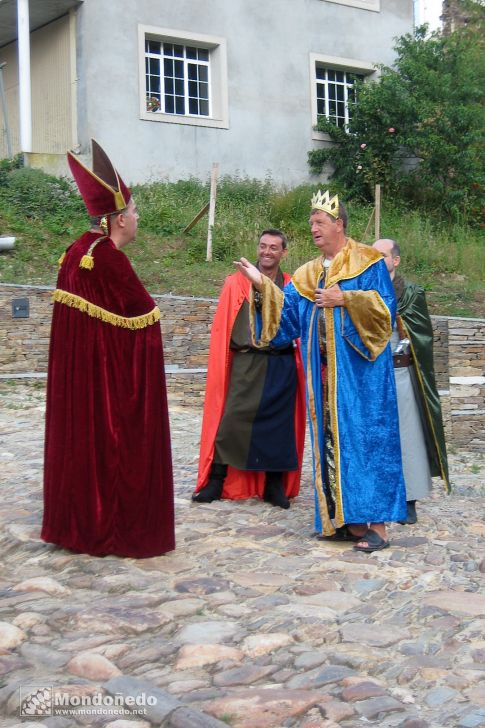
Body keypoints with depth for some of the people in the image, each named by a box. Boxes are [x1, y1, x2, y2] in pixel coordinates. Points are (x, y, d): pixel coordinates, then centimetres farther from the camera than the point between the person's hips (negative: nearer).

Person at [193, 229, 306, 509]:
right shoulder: (237, 283, 4)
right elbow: (222, 327, 3)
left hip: (282, 367, 2)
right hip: (245, 364, -1)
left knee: (278, 425, 7)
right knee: (230, 421, -3)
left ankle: (274, 485, 18)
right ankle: (216, 480, 9)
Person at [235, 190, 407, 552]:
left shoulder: (369, 263, 0)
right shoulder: (307, 275, 16)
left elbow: (385, 307, -9)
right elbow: (287, 314, 8)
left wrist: (344, 298, -15)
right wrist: (264, 286, -4)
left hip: (360, 369, -6)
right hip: (325, 374, 6)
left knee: (365, 437, -7)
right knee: (332, 439, 6)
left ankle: (377, 524, -3)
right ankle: (348, 520, 13)